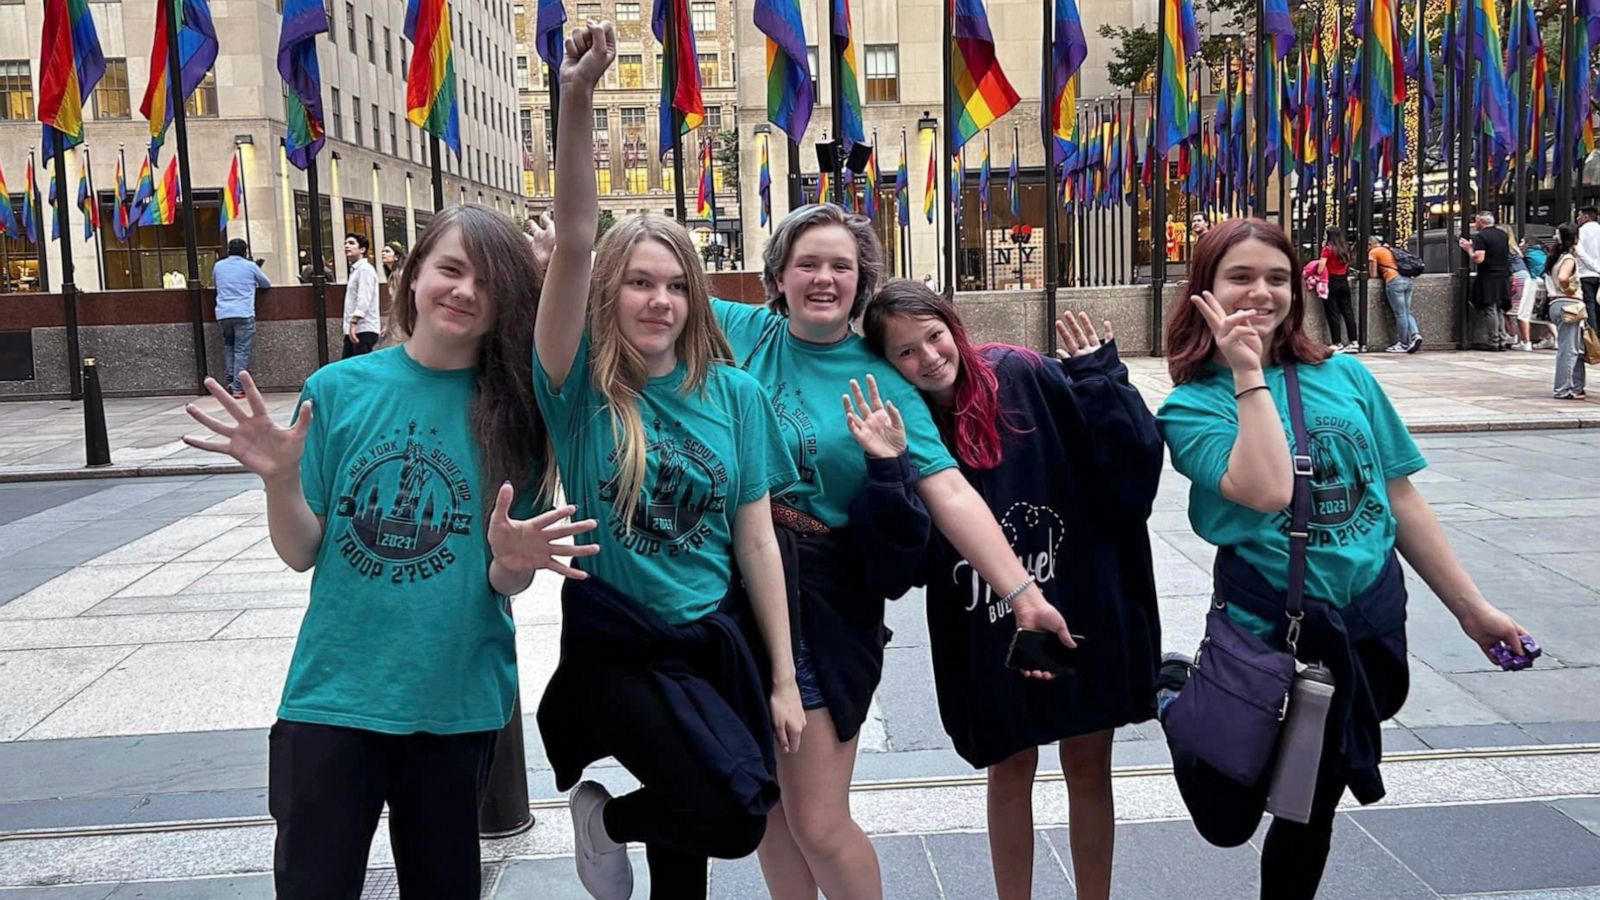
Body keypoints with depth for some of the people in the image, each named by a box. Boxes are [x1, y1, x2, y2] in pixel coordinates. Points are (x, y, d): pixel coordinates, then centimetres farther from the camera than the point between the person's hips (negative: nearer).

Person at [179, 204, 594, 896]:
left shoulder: (513, 409, -4)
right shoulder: (338, 389, -3)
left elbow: (507, 584, -3)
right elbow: (301, 552, 0)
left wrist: (512, 560, -26)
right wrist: (280, 479, -19)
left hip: (458, 700, 1)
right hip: (334, 691, 0)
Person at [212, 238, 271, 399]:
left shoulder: (218, 266, 13)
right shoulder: (250, 266, 5)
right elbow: (267, 284, 18)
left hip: (223, 314, 3)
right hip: (244, 314, -3)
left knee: (228, 346, 21)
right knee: (242, 351, -3)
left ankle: (228, 381, 13)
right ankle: (238, 388, -7)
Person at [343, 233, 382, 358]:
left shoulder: (365, 269, -9)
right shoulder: (354, 270, 21)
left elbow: (364, 299, -21)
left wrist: (354, 322, -29)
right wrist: (350, 325, 18)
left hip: (364, 330, -10)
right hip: (353, 329, 10)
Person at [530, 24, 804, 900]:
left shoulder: (735, 394, -3)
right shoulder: (581, 385, -10)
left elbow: (756, 541, -2)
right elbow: (574, 240, -24)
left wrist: (783, 680, -1)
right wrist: (577, 100, -36)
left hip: (711, 640, 4)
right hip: (613, 645, -3)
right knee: (738, 809, -17)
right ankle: (603, 817, 12)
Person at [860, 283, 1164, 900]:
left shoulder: (1024, 379, -10)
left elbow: (1134, 459, -12)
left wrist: (1099, 374, -19)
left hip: (1086, 611, 0)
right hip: (990, 633, 1)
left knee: (1088, 767, 14)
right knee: (1010, 769, 16)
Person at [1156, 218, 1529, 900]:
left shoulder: (1345, 377, 3)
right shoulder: (1191, 405, -8)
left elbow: (1401, 498, 8)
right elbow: (1266, 491, -25)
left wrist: (1471, 608, 8)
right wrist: (1249, 375, -20)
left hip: (1374, 621, 4)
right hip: (1270, 632, -4)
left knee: (1315, 801, 17)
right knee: (1232, 814, 10)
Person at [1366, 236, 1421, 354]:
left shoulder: (1373, 252, 5)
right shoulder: (1389, 250, 26)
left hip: (1394, 281, -7)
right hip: (1407, 280, 7)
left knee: (1400, 314, -2)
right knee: (1407, 312, 12)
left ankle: (1403, 344, 4)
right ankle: (1415, 334, -7)